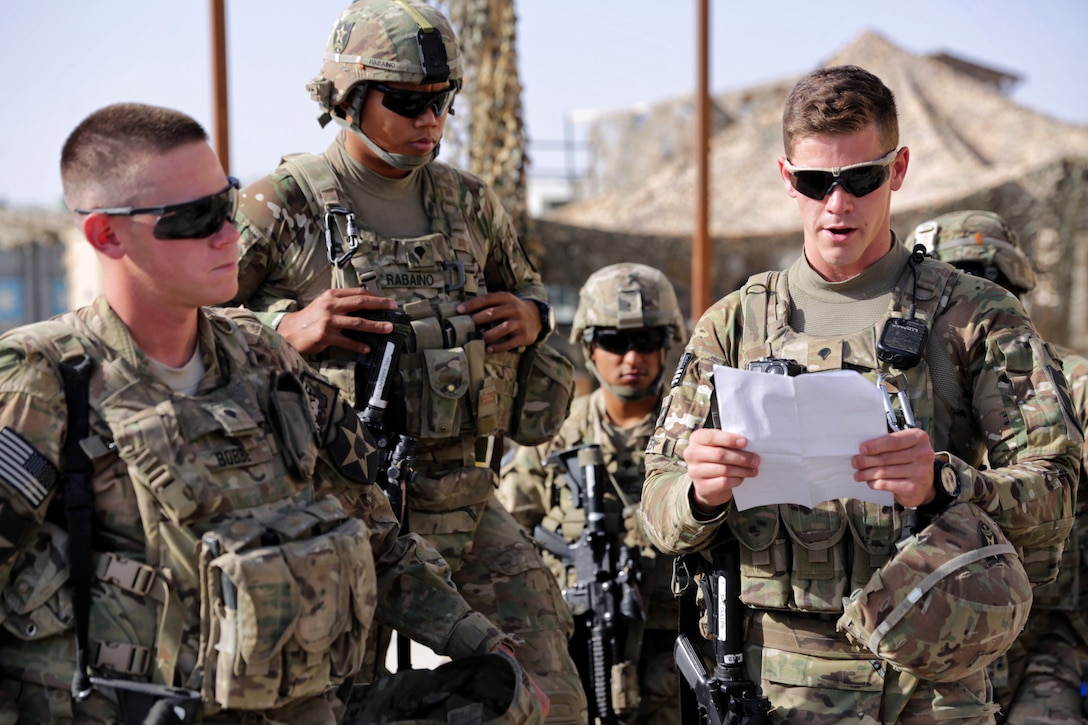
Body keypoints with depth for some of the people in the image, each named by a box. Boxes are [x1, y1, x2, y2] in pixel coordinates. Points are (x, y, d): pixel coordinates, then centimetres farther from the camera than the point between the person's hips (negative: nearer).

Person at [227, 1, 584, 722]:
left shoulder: (469, 202, 11)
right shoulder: (283, 206, -5)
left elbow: (527, 289, 27)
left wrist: (531, 313, 3)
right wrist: (285, 330, -21)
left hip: (470, 508, 5)